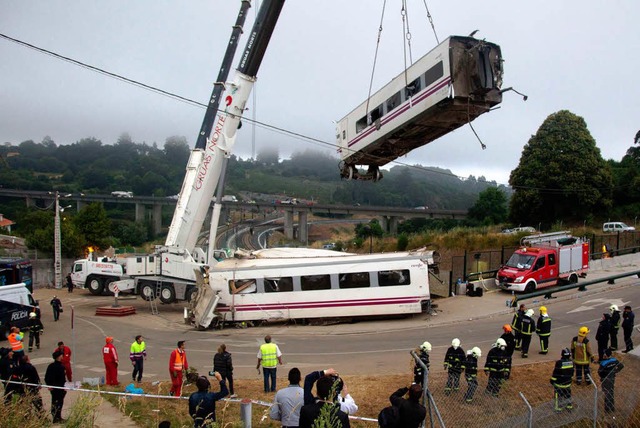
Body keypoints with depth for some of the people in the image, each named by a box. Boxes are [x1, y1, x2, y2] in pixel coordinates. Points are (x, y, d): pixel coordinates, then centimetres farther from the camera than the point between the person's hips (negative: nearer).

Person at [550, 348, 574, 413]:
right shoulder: (571, 362, -6)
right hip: (568, 382, 6)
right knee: (567, 394, 23)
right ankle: (569, 406, 35)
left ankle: (558, 408, 13)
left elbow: (555, 372, -18)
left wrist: (552, 380, -5)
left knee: (558, 395, 7)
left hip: (559, 383, -5)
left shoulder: (559, 362, -25)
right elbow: (572, 372, 7)